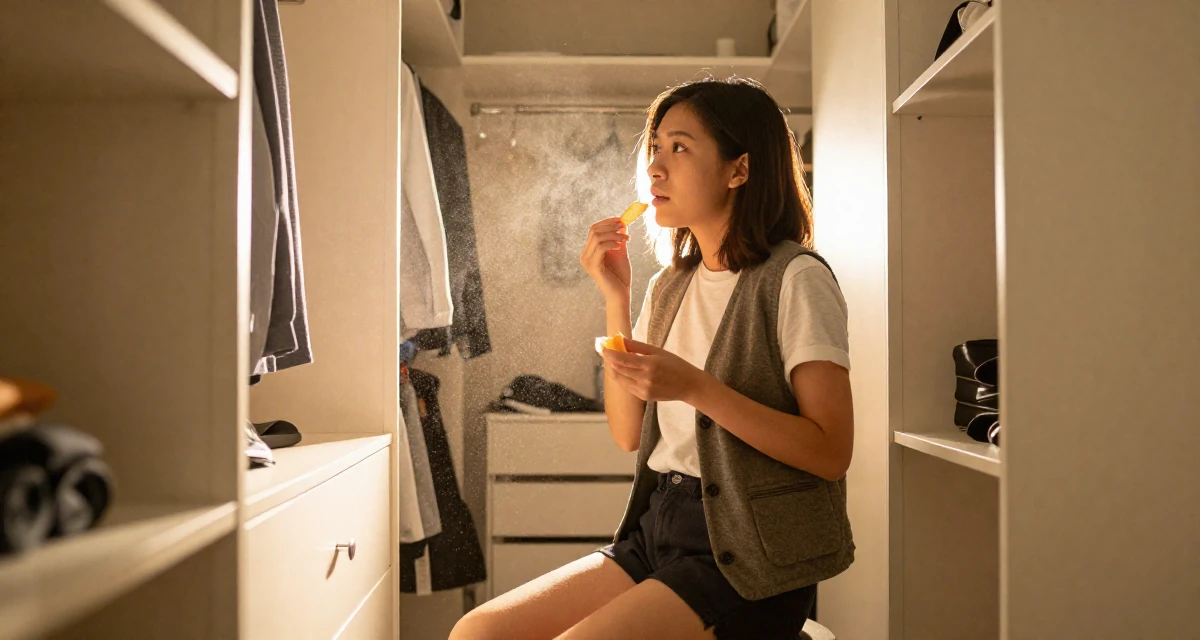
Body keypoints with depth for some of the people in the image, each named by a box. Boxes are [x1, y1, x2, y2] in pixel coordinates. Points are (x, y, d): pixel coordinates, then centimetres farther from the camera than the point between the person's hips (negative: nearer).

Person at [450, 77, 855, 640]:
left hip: (746, 556, -6)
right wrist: (615, 298, 1)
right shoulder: (670, 286, 12)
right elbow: (628, 434, 8)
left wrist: (694, 387, -22)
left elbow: (831, 452, -14)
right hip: (657, 528, 6)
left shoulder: (793, 278, -9)